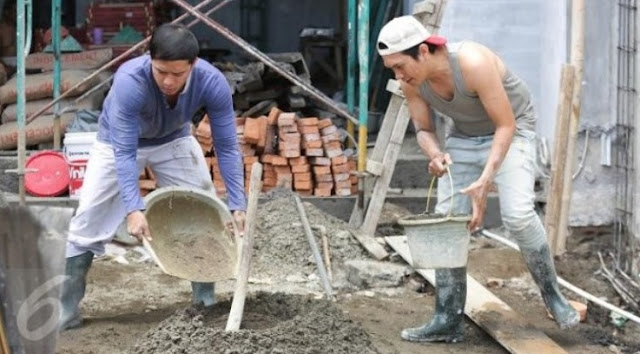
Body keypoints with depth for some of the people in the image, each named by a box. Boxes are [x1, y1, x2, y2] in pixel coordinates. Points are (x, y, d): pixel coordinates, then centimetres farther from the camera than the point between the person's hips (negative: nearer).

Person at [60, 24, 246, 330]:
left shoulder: (212, 83, -33)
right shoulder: (129, 81, -42)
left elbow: (226, 147, -24)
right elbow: (124, 152, -39)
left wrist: (237, 204, -29)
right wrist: (133, 209, -48)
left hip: (174, 140, 3)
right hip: (119, 141, -3)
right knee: (88, 220, -8)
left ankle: (207, 302, 12)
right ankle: (65, 310, 0)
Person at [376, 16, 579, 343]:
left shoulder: (473, 63, -35)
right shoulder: (411, 81, -16)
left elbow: (506, 125, -28)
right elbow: (424, 129, -2)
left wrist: (485, 181, -37)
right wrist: (434, 154, -26)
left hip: (510, 131, -6)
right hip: (464, 136, 6)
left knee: (517, 213, -25)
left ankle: (552, 295, -5)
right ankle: (448, 321, 2)